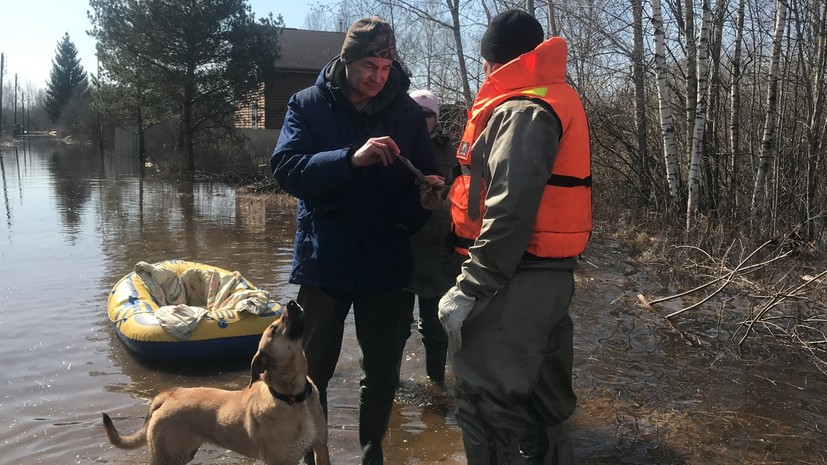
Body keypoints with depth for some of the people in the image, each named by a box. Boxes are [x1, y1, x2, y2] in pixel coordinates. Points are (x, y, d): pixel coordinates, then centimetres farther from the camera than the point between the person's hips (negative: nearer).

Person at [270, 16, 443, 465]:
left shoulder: (407, 113, 0)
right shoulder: (308, 104, -4)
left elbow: (425, 179, 3)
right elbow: (286, 168, -17)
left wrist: (424, 194, -21)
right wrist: (351, 158, -31)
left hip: (385, 263, 1)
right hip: (324, 260, -1)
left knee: (382, 373, 11)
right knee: (313, 370, 13)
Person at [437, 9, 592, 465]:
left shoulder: (522, 111, -14)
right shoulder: (555, 102, 17)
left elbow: (510, 212, -24)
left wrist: (469, 288, -22)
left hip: (517, 282, -10)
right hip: (547, 273, 10)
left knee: (487, 403, -4)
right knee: (536, 399, 20)